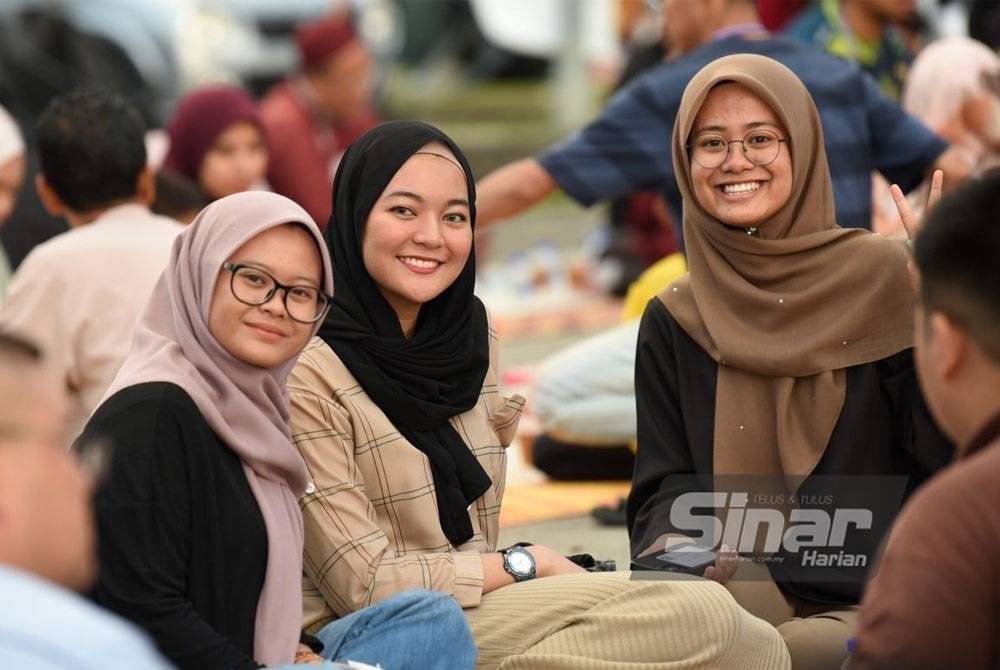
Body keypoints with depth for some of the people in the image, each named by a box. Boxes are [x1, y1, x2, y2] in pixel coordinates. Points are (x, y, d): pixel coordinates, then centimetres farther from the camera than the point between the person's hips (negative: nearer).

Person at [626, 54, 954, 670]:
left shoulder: (885, 279, 1)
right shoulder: (674, 321, 11)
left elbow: (944, 457, -4)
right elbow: (663, 487, 9)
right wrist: (673, 550, -15)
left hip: (872, 607, -2)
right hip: (740, 589, 3)